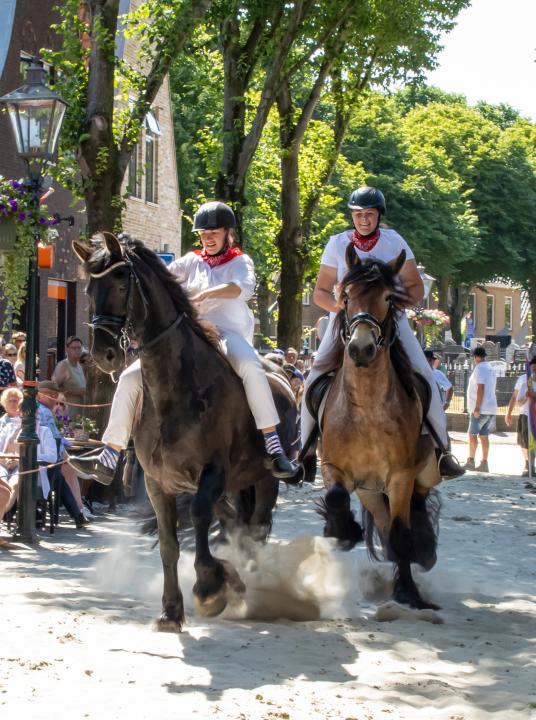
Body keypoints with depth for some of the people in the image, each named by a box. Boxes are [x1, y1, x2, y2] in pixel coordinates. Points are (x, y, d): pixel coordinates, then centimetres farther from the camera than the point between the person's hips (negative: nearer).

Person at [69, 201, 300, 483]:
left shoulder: (239, 262, 7)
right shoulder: (192, 262, 19)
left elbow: (244, 287, -15)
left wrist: (206, 293, -31)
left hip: (227, 334, -5)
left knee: (250, 366, -40)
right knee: (130, 378, -6)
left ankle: (274, 449, -41)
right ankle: (108, 459, -3)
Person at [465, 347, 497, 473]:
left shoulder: (480, 368, -12)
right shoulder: (491, 369, 17)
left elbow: (480, 388, -20)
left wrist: (477, 408, -21)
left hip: (481, 409, -8)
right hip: (491, 409, 8)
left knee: (472, 434, -3)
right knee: (484, 436, 8)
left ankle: (471, 461, -4)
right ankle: (484, 463, 6)